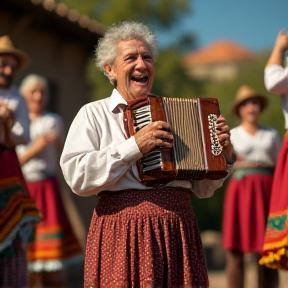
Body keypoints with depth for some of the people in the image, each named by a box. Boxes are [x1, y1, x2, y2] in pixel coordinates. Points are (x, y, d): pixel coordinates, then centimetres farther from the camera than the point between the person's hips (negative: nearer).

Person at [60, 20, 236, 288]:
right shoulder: (93, 114, 5)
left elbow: (202, 188, 20)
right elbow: (77, 176, -12)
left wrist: (224, 156, 3)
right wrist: (134, 147, -16)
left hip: (178, 234, 4)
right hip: (121, 235, -4)